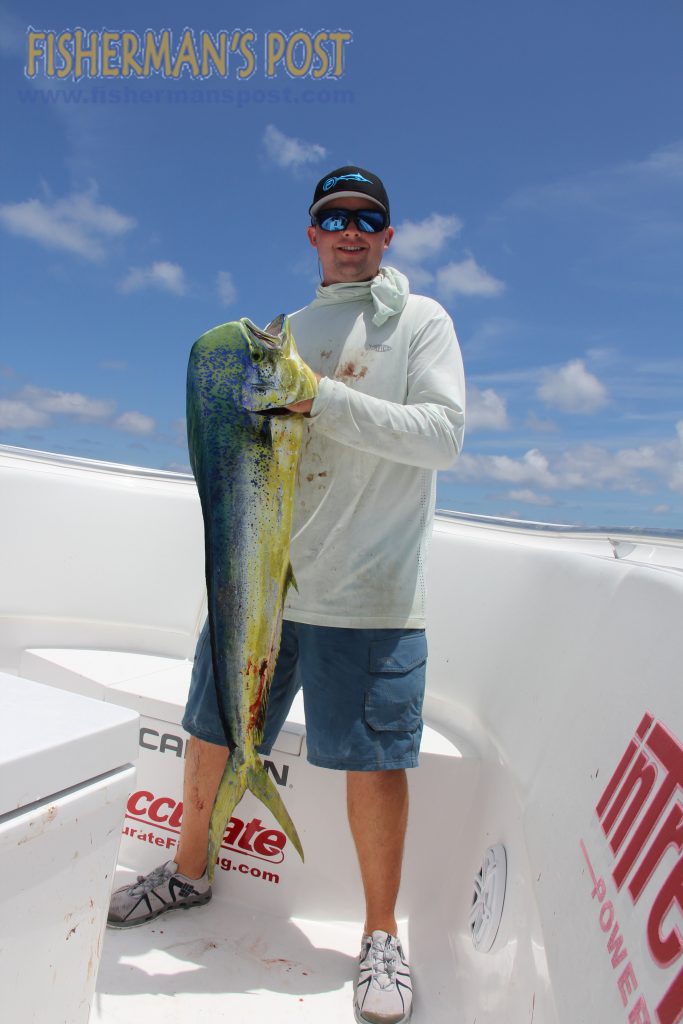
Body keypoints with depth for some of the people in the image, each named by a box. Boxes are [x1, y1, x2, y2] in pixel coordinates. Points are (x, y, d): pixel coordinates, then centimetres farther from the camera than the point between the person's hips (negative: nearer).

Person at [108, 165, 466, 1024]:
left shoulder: (420, 320, 5)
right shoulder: (287, 331, 18)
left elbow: (444, 434, -10)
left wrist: (321, 397, -18)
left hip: (366, 590, -4)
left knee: (374, 760, 0)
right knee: (211, 731, 14)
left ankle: (381, 935, 24)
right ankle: (188, 872, 40)